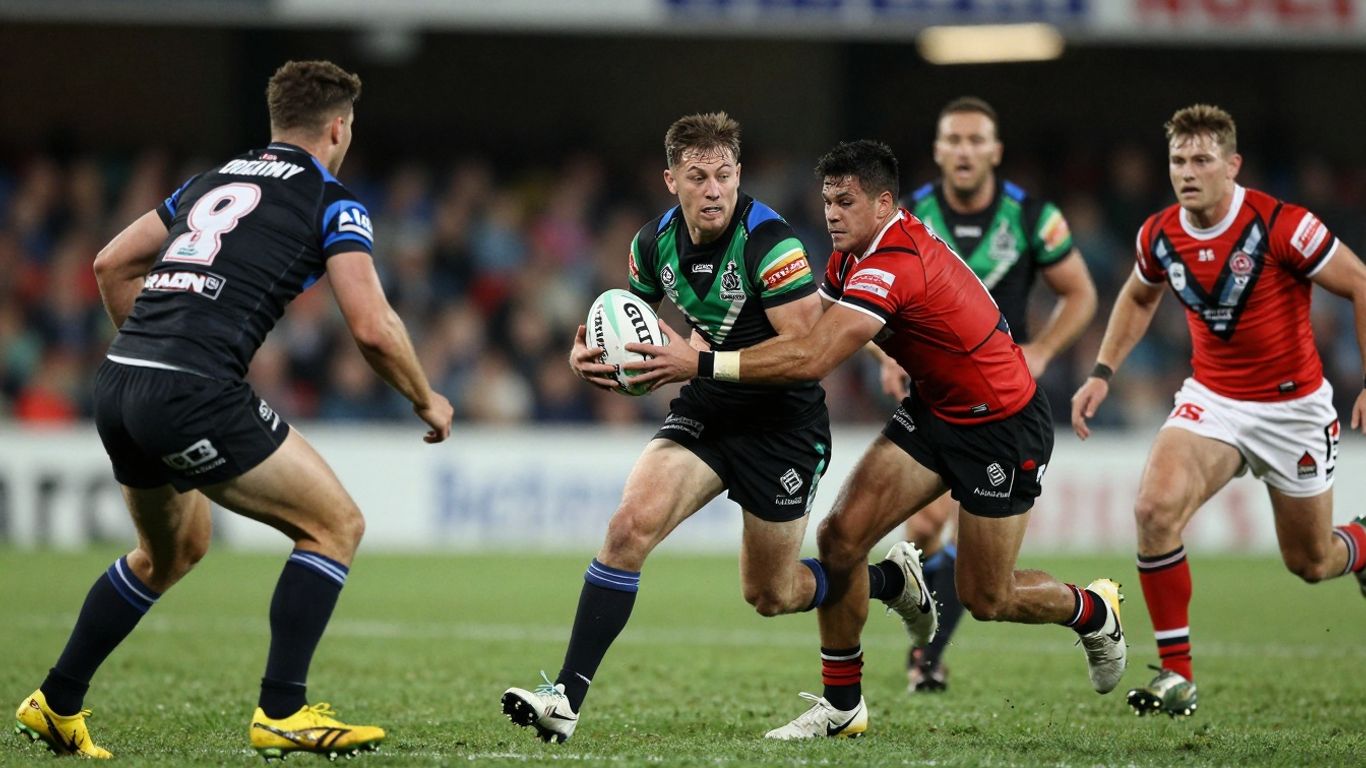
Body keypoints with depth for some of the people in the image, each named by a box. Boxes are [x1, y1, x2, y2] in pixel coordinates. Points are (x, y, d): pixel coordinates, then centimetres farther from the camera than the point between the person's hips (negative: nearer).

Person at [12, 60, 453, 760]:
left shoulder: (214, 181, 23)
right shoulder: (331, 202, 3)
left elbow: (112, 264, 26)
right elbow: (372, 328, -5)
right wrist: (426, 401, 11)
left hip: (118, 385, 8)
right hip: (194, 394, -8)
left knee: (173, 550, 30)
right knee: (336, 524, 3)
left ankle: (56, 703, 33)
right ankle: (282, 712, -3)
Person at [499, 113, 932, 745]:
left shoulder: (769, 242, -24)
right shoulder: (656, 242, -4)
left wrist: (705, 358, -32)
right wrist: (589, 352, -8)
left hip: (782, 425, -5)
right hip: (704, 412, 5)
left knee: (769, 595, 9)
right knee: (631, 523, -19)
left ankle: (891, 578, 39)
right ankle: (566, 698, -19)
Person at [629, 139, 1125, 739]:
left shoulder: (893, 265, -32)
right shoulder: (856, 254, -2)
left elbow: (812, 359, -40)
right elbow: (807, 328, 4)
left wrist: (700, 363, -42)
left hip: (1003, 426, -9)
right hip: (933, 411, 9)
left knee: (985, 599, 2)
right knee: (841, 537, -7)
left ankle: (1095, 612, 33)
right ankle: (842, 705, 4)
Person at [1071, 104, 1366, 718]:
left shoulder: (1279, 226, -21)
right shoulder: (1159, 236, -7)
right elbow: (1139, 298, 17)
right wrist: (1102, 373, 8)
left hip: (1292, 406, -3)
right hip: (1211, 399, 3)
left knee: (1311, 563, 9)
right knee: (1155, 507, -25)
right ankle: (1175, 674, -15)